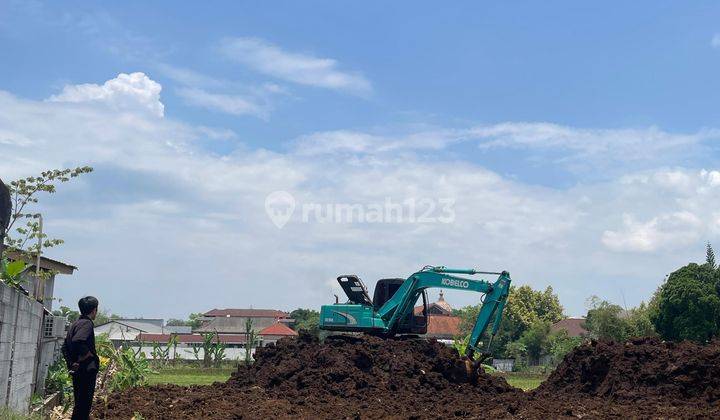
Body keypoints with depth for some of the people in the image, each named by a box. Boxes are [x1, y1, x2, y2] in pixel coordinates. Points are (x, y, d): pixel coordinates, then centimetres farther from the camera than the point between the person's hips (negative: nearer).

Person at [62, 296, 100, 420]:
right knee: (84, 405, -5)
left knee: (79, 404, 16)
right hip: (86, 370, -9)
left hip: (77, 370, 9)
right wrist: (88, 354, -17)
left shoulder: (75, 324, 15)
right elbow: (77, 341, -31)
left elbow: (65, 347, 17)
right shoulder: (87, 323, -14)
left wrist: (71, 363, 13)